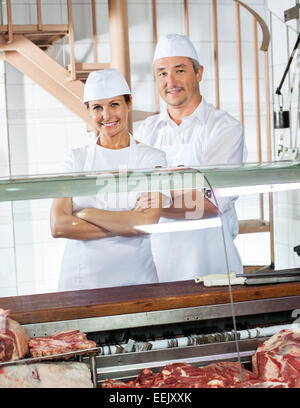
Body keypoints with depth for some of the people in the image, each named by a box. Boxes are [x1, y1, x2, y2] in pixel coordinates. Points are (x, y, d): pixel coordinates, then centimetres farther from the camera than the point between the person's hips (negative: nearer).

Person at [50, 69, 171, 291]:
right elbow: (58, 226, -5)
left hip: (135, 276, -1)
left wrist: (87, 214, -7)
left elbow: (148, 221, -12)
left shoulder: (152, 158, 2)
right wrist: (125, 226, -10)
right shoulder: (76, 159, 6)